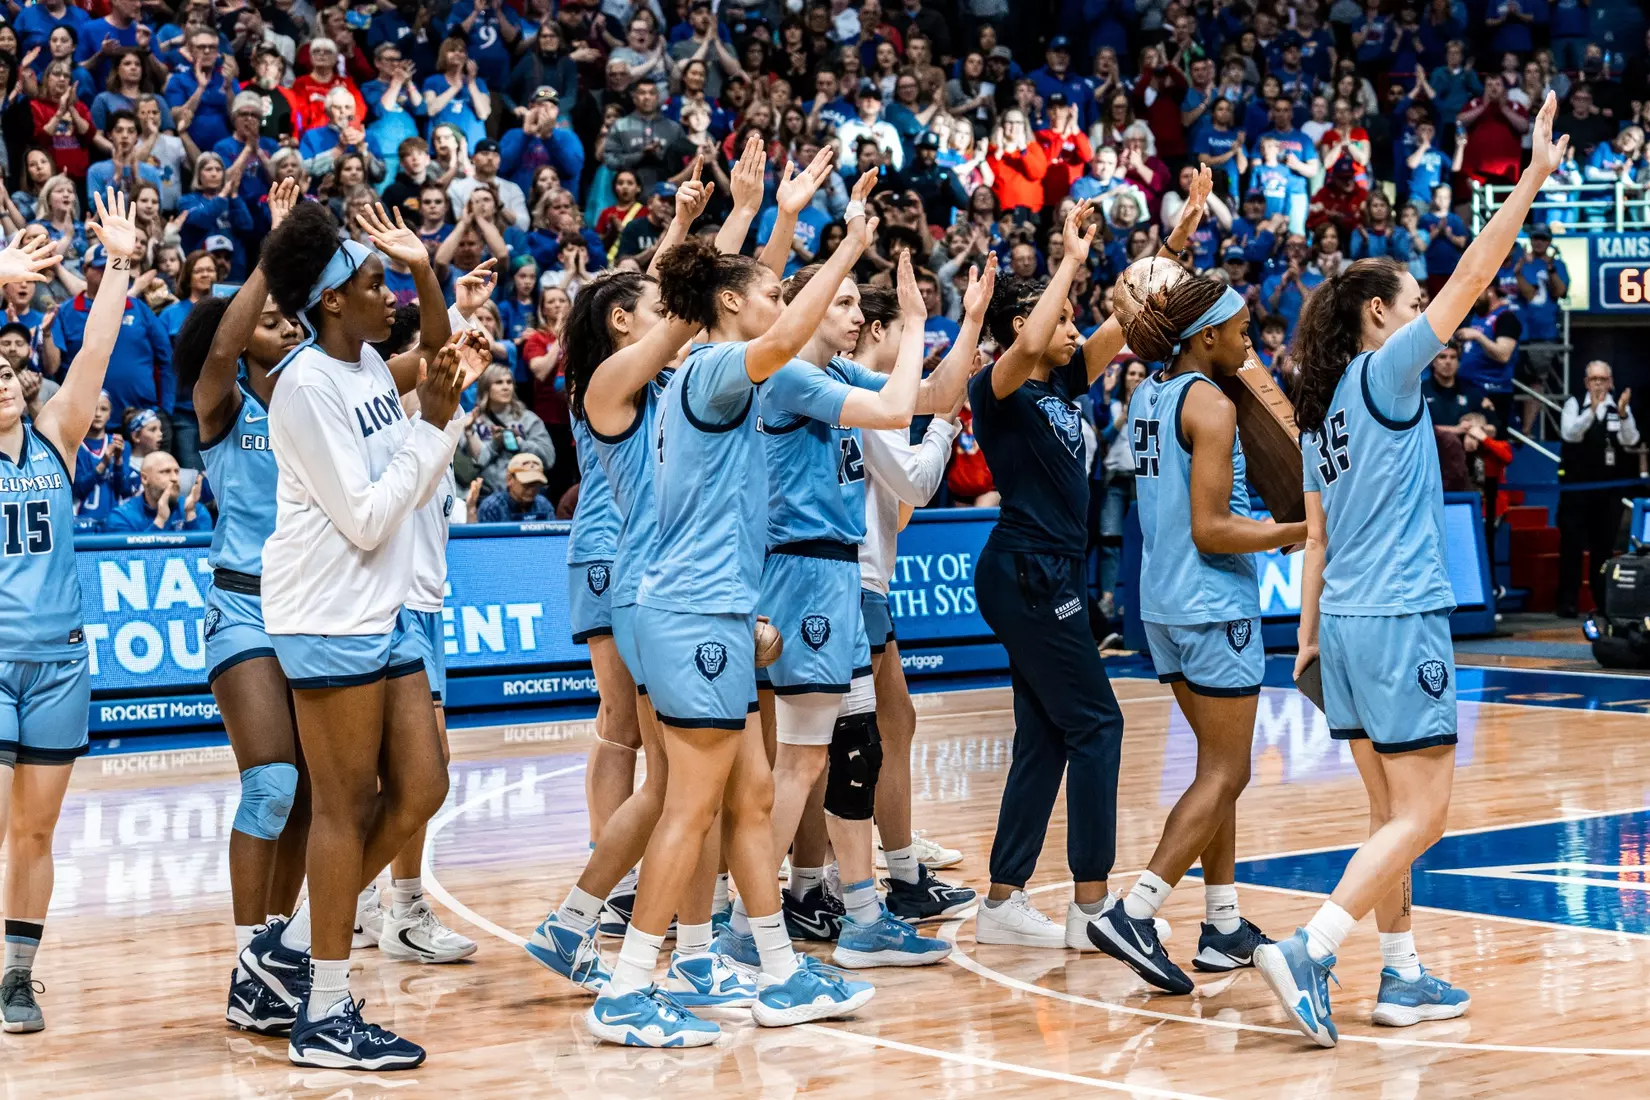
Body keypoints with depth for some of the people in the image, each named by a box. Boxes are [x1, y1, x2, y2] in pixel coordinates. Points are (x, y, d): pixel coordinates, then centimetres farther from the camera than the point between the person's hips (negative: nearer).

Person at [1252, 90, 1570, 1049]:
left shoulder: (1324, 411, 13)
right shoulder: (1384, 373, -8)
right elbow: (1471, 281, -13)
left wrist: (1309, 634, 21)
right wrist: (1533, 179, -12)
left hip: (1347, 622, 9)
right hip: (1399, 621, -9)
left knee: (1393, 814, 13)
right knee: (1422, 818, -6)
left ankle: (1403, 977, 16)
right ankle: (1309, 954, -16)